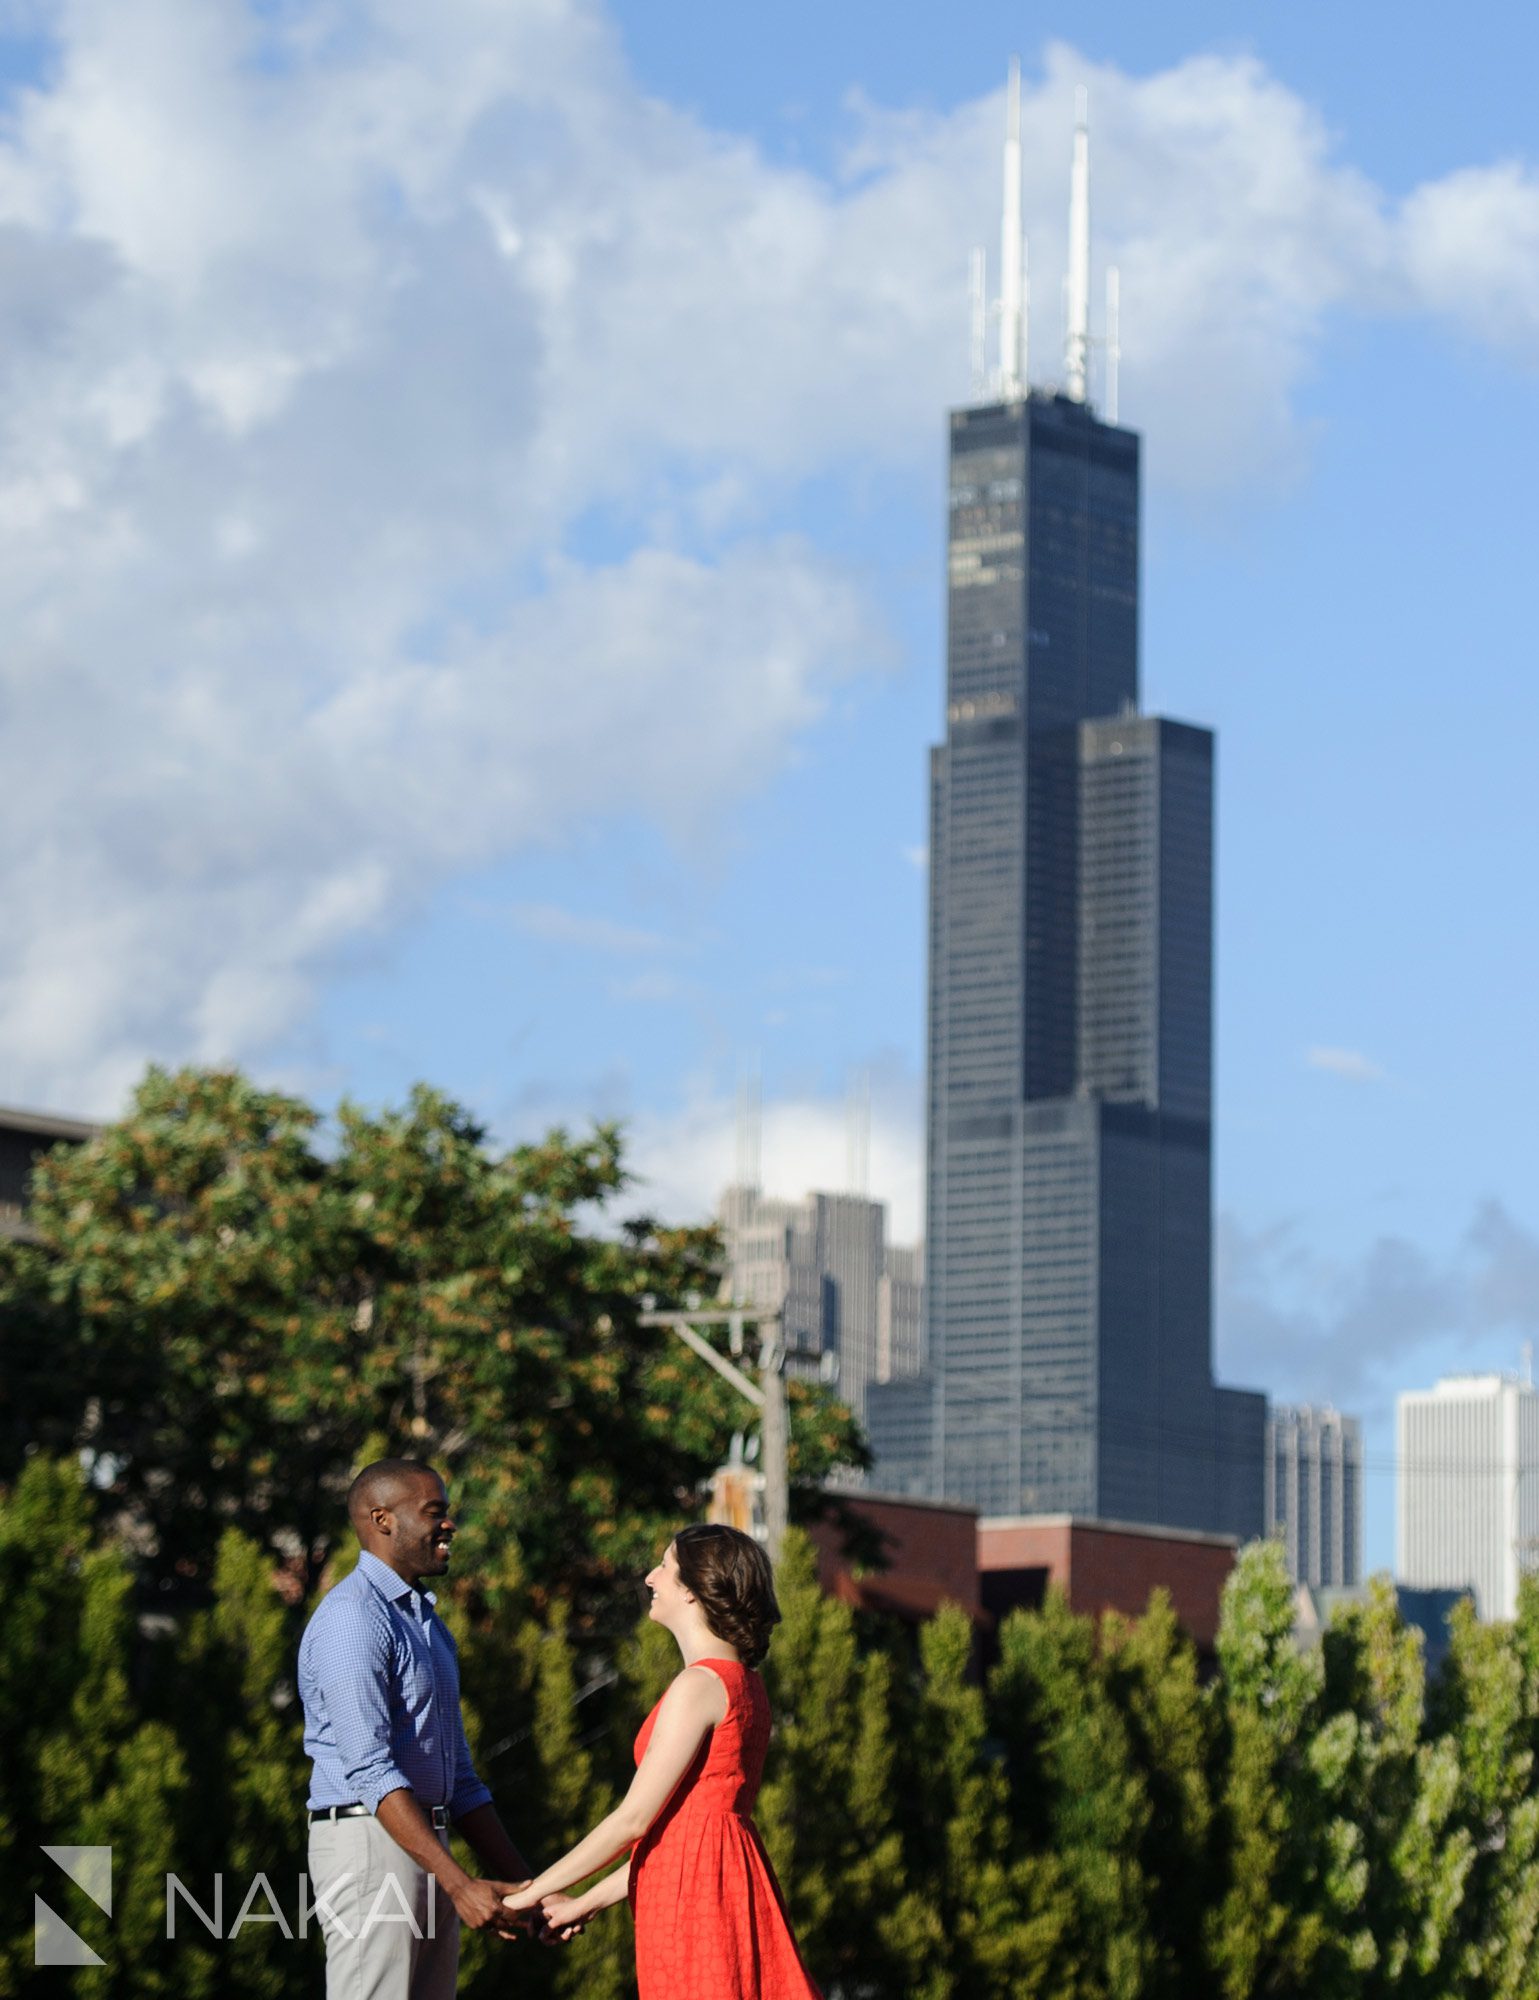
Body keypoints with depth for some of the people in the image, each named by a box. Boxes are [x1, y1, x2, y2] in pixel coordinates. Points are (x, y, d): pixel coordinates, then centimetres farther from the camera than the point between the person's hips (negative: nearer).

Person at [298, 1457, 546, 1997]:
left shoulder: (428, 1623, 21)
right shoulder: (351, 1619, -11)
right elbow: (370, 1771, -20)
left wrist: (523, 1885, 15)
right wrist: (460, 1885, -26)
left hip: (425, 1848, 10)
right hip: (369, 1843, -10)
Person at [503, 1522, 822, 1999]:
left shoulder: (700, 1685, -14)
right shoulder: (740, 1682, 15)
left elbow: (634, 1819, -14)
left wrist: (532, 1893, -6)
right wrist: (586, 1903, 18)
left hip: (695, 1891, -9)